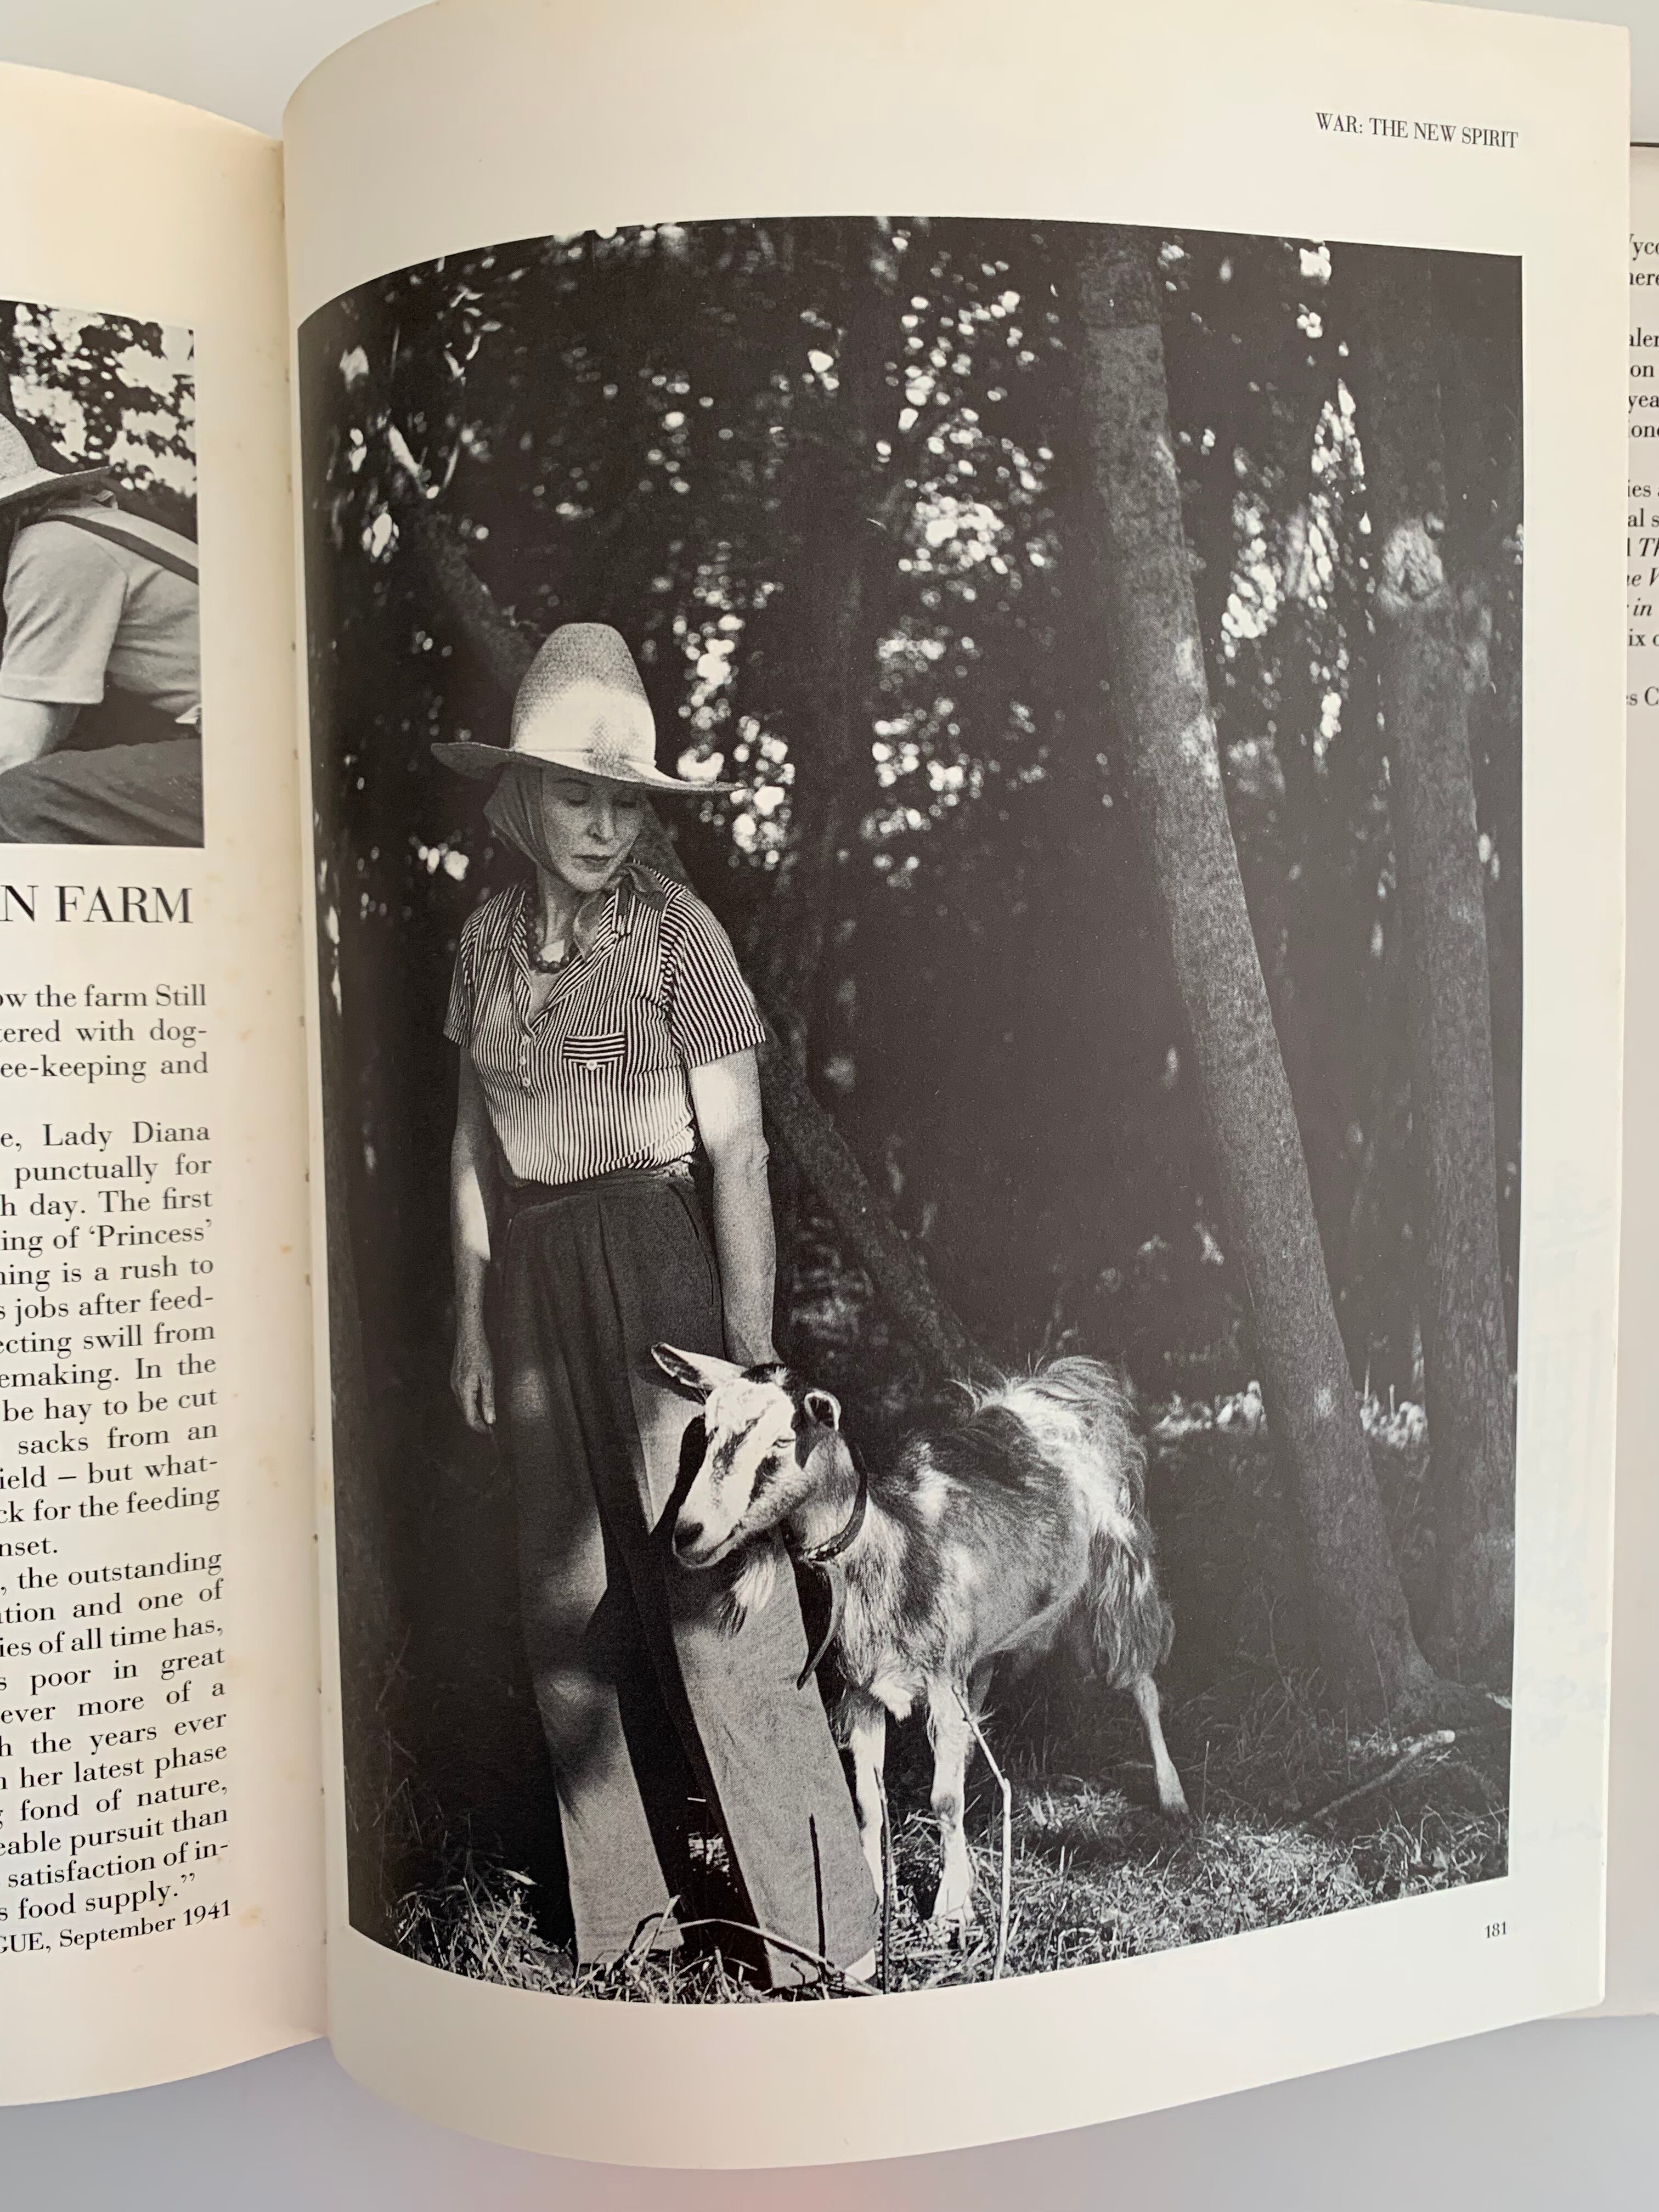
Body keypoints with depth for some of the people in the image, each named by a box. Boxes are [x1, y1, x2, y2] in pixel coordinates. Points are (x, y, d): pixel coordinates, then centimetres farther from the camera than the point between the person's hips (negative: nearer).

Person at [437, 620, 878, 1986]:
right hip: (536, 1283, 6)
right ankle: (625, 1910, 30)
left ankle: (820, 1927, 11)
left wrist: (753, 1339, -12)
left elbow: (738, 1151, -9)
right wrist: (474, 1316, 13)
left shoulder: (677, 931, -8)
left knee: (713, 1589, -4)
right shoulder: (488, 940, 8)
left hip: (661, 1268, -5)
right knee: (573, 1602, 12)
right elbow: (477, 1139, 14)